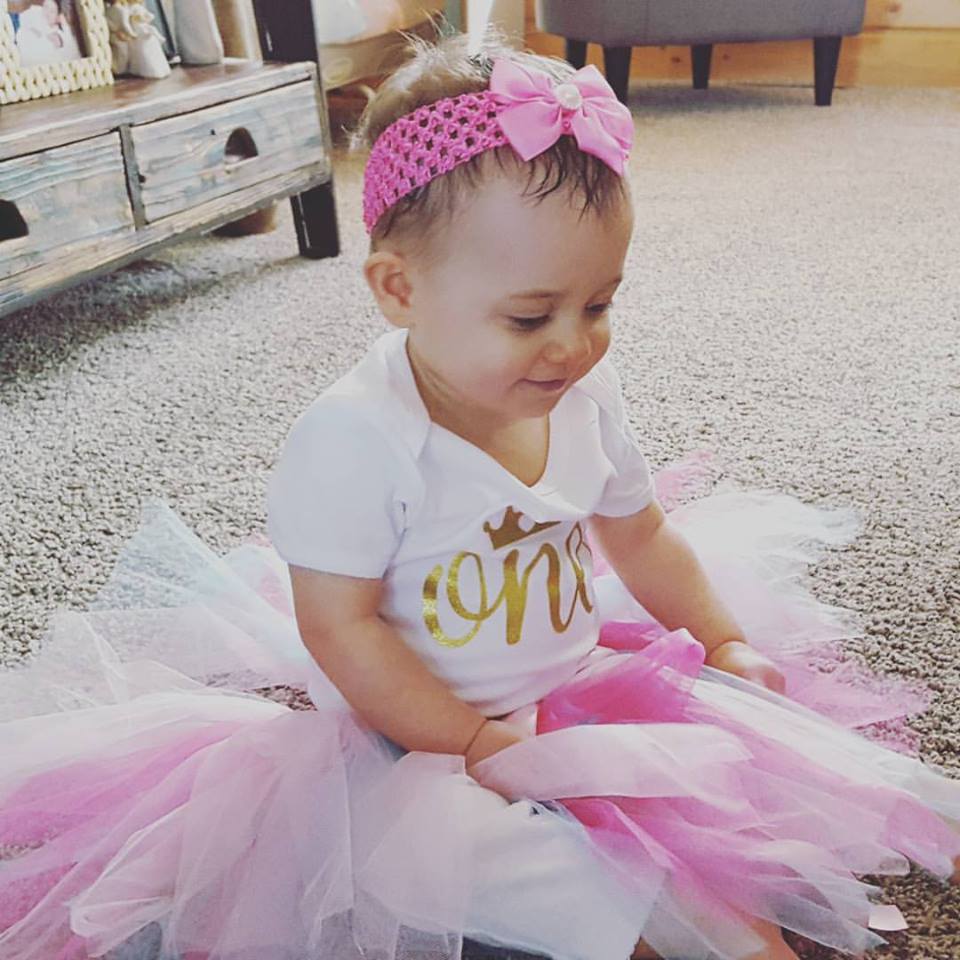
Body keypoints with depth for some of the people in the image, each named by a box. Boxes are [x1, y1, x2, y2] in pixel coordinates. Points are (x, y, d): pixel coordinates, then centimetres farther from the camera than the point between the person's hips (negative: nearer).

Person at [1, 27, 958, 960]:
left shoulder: (585, 399, -5)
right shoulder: (353, 437, -25)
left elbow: (641, 535, 11)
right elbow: (338, 626, -21)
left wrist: (726, 641, 9)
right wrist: (476, 745, -21)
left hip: (574, 683, 6)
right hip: (419, 731, -5)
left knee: (735, 740, -2)